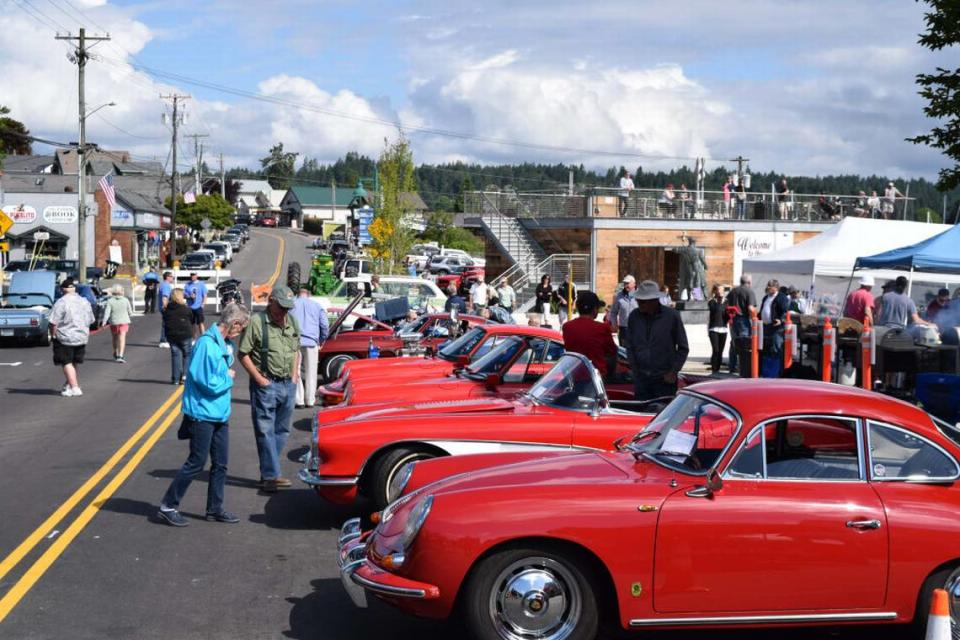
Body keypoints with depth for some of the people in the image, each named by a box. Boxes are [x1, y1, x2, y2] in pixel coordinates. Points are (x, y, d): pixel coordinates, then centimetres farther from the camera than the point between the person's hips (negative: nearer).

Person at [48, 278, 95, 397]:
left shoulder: (61, 303, -15)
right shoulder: (84, 302, 6)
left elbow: (53, 323, -17)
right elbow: (90, 321, 14)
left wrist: (53, 335, -3)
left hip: (65, 338, -6)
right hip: (82, 337, 6)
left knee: (67, 363, 0)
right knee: (74, 363, 18)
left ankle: (75, 387, -7)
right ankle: (68, 384, 28)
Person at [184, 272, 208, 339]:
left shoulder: (201, 284, 2)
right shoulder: (188, 284, 9)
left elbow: (205, 295, 3)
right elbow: (184, 294, 8)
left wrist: (203, 303, -8)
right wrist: (190, 296, -12)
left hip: (198, 307, -3)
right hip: (190, 307, 3)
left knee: (200, 323, -11)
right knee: (193, 324, 10)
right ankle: (194, 339, 20)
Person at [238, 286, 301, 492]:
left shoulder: (292, 322, 10)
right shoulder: (257, 322, -11)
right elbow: (243, 354, -9)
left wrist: (295, 374, 11)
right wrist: (259, 378, -12)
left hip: (288, 384, 7)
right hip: (266, 384, -7)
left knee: (282, 430, 11)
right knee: (266, 431, -4)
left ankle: (268, 472, 21)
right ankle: (271, 476, -2)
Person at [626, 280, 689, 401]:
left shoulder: (672, 316, -6)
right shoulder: (634, 316, 2)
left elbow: (683, 348, 1)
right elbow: (630, 347, 11)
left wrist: (673, 372, -5)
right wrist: (635, 370, 4)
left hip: (664, 379, -3)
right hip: (641, 378, 3)